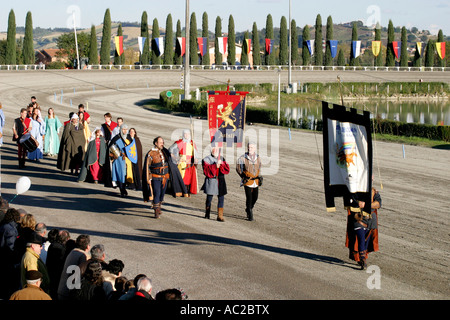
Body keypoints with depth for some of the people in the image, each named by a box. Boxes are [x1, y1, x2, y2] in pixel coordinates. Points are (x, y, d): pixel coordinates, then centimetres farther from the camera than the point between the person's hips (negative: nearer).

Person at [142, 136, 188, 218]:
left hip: (165, 177, 5)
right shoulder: (151, 154, -9)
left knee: (162, 193, 12)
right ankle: (156, 211, -4)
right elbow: (147, 167, -6)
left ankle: (159, 207, 31)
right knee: (156, 194, -10)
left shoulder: (165, 152, 4)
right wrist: (148, 179, -9)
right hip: (156, 177, -5)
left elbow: (171, 164, 14)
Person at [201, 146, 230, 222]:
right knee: (209, 198, 3)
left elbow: (227, 169, 2)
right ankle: (207, 214, 22)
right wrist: (215, 166, -19)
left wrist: (221, 164, -14)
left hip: (220, 182, 3)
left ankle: (220, 216, -1)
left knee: (221, 198, -3)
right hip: (211, 181, -3)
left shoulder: (222, 158, 14)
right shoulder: (206, 159, 1)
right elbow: (206, 171, -11)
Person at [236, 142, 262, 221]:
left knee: (255, 197, 9)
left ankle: (249, 208, 36)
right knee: (249, 197, -8)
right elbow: (238, 168, 1)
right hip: (247, 181, -4)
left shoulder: (258, 157, 1)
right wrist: (244, 177, -5)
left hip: (255, 181, 5)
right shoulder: (243, 158, -12)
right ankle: (250, 215, 4)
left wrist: (259, 177, 10)